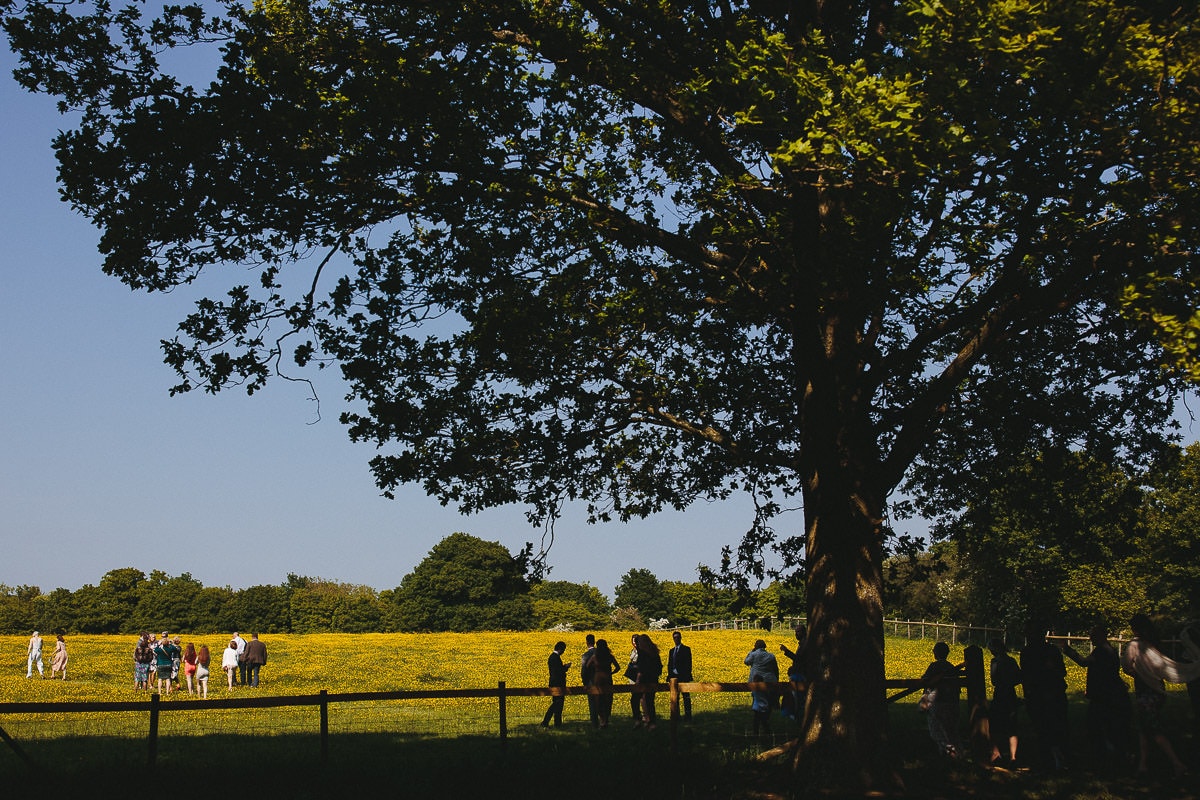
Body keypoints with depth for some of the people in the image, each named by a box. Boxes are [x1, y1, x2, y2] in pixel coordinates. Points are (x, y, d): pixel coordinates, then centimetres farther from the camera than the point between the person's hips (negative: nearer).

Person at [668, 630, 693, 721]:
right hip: (674, 677, 6)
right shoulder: (672, 650, 17)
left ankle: (688, 715, -5)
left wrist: (687, 676, -13)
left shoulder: (686, 649, 0)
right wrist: (669, 675, 6)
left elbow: (688, 663, -6)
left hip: (683, 677, -6)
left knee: (686, 697, -5)